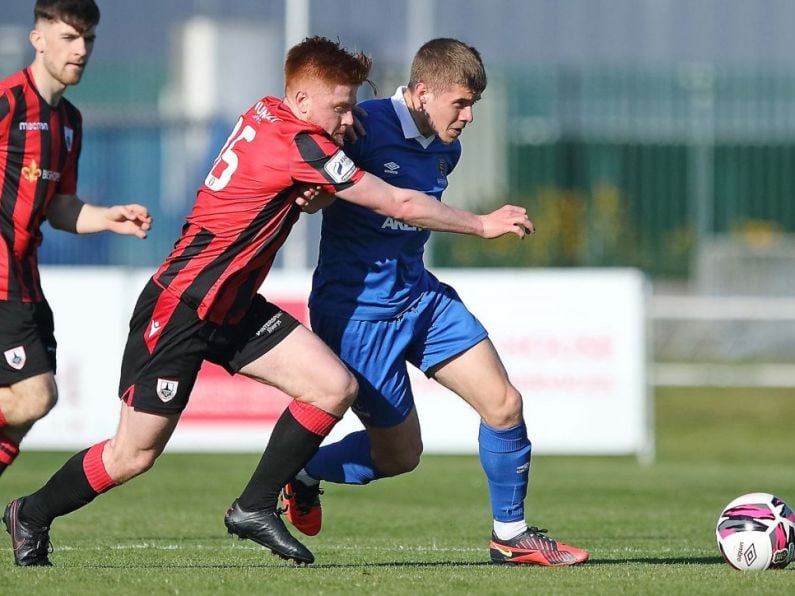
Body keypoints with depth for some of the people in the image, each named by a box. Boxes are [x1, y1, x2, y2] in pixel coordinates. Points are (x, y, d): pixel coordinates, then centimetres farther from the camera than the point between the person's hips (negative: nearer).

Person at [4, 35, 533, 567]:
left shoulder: (266, 115, 1)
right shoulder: (297, 144, -23)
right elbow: (399, 205, -18)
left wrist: (313, 196, -9)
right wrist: (483, 224, -8)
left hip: (232, 311, 9)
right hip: (179, 309, -9)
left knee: (336, 387, -5)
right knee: (134, 455, 0)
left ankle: (255, 508, 7)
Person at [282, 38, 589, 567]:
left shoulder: (446, 150, 6)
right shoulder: (364, 127, -18)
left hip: (421, 295, 7)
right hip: (358, 309, -7)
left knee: (504, 404, -2)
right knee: (400, 454, 0)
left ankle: (511, 535, 14)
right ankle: (299, 473, 25)